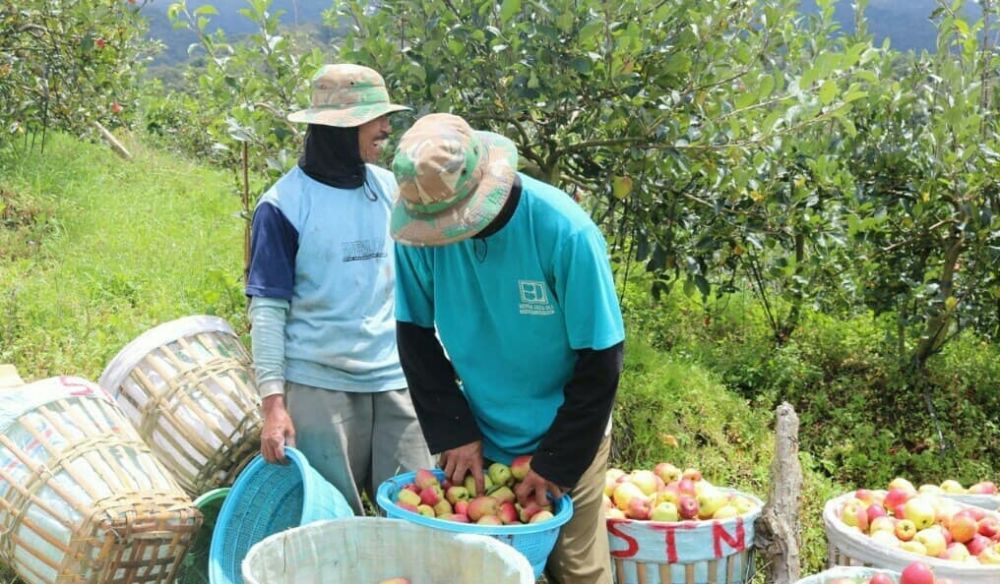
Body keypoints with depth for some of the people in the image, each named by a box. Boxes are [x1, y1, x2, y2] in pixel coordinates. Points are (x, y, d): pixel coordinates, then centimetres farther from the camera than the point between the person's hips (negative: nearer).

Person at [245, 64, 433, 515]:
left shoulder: (390, 189, 7)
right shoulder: (284, 205, -6)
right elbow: (267, 309, -6)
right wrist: (273, 401, -11)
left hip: (395, 380, 4)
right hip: (319, 386, -4)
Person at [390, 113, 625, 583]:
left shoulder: (564, 231, -25)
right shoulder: (418, 229, -15)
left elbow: (600, 362, -17)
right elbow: (416, 338, -3)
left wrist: (555, 465, -14)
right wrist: (454, 435, -9)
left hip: (566, 443, -3)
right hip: (477, 441, 3)